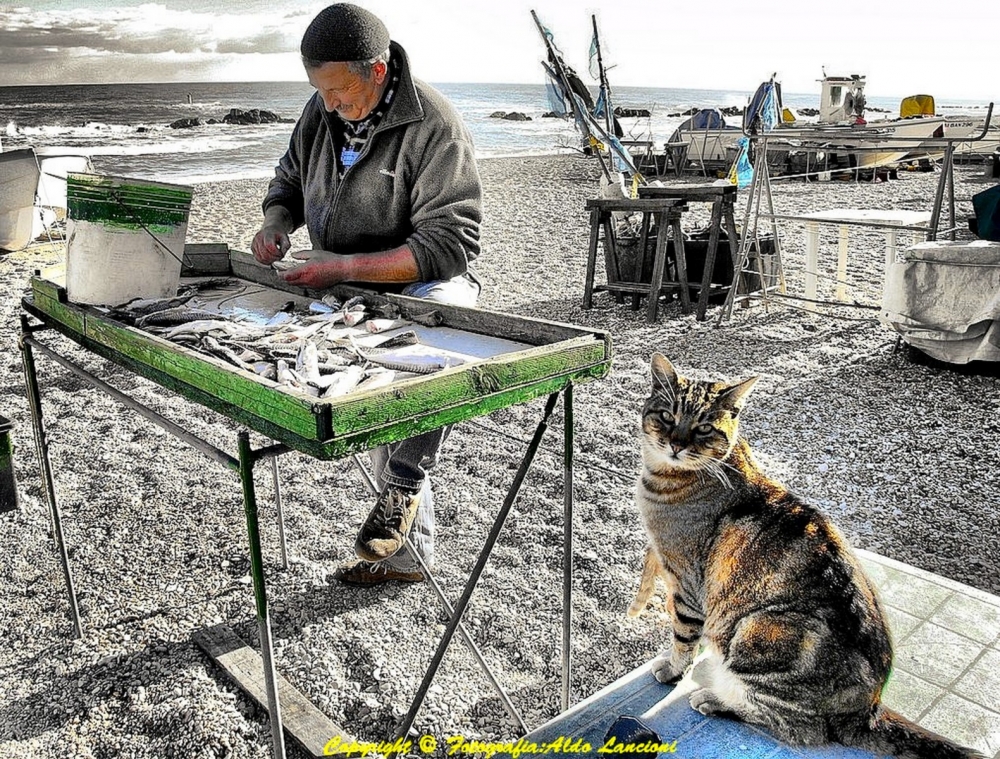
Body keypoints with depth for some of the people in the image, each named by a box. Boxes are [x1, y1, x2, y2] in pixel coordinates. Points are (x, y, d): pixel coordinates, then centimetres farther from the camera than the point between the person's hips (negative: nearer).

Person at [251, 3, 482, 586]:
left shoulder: (434, 125, -18)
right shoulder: (322, 112, 4)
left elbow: (450, 243, -23)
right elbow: (290, 180, 23)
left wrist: (347, 267, -29)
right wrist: (278, 222, -3)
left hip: (424, 283, -7)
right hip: (348, 297, 7)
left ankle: (402, 487, -27)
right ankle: (405, 554, 15)